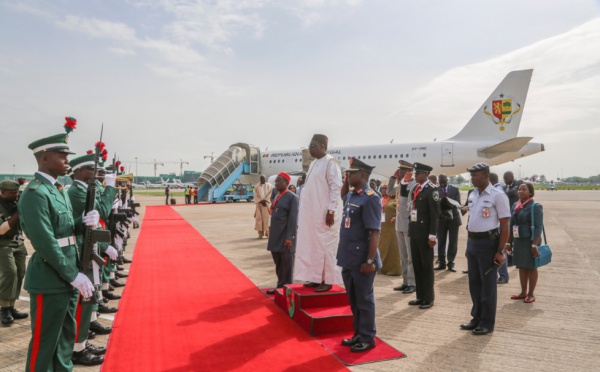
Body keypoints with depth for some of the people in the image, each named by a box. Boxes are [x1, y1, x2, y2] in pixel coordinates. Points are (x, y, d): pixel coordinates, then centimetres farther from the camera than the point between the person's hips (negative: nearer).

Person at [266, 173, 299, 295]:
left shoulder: (292, 197, -9)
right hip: (276, 237, 8)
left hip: (285, 238, -8)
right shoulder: (277, 197, 15)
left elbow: (293, 219, -15)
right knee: (278, 264, 15)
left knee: (287, 265, 3)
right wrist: (272, 237, 15)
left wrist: (289, 237, -19)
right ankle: (280, 286, 26)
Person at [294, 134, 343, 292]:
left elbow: (336, 188, -16)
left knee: (325, 246, -1)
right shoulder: (314, 163, 14)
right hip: (312, 213, 9)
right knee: (313, 245, 11)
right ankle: (317, 277, 21)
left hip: (325, 213, -9)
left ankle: (327, 280, 10)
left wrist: (331, 211, -20)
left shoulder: (331, 162, -11)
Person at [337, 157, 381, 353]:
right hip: (348, 258, 8)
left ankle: (368, 338, 21)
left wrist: (370, 261, -21)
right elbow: (341, 197, 34)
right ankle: (358, 334, 32)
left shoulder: (370, 198, -16)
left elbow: (375, 233, -19)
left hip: (362, 260, -8)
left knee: (364, 299, 6)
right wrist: (345, 182, 17)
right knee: (353, 299, 18)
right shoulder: (350, 195, 8)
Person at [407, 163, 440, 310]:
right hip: (413, 232, 7)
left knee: (427, 266, 3)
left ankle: (429, 298, 15)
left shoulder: (432, 190, -10)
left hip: (425, 234, -7)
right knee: (417, 265, 12)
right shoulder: (415, 189, 12)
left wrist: (432, 235, -17)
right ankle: (420, 296, 23)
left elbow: (435, 214, -14)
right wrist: (410, 229, 10)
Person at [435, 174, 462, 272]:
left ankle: (450, 263, 12)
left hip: (453, 218, 1)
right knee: (441, 242, 6)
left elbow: (458, 203, -5)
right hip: (441, 219, 0)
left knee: (453, 242, 4)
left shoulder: (455, 189, 2)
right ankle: (442, 263, 15)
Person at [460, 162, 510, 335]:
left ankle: (487, 322, 17)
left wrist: (500, 251, -15)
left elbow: (504, 226, -12)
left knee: (488, 284, 4)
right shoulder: (472, 195, 9)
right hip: (472, 242, 7)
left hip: (488, 242, -7)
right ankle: (477, 318, 29)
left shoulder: (497, 195, -12)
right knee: (474, 282, 15)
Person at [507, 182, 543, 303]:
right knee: (521, 266, 13)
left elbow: (538, 227, -15)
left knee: (531, 267, 5)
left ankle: (531, 294, 16)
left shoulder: (535, 206, -11)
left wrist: (534, 244, -20)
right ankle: (523, 292, 24)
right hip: (518, 240, 6)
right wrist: (509, 241, 11)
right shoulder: (515, 205, 7)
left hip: (529, 241, -6)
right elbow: (511, 224, 12)